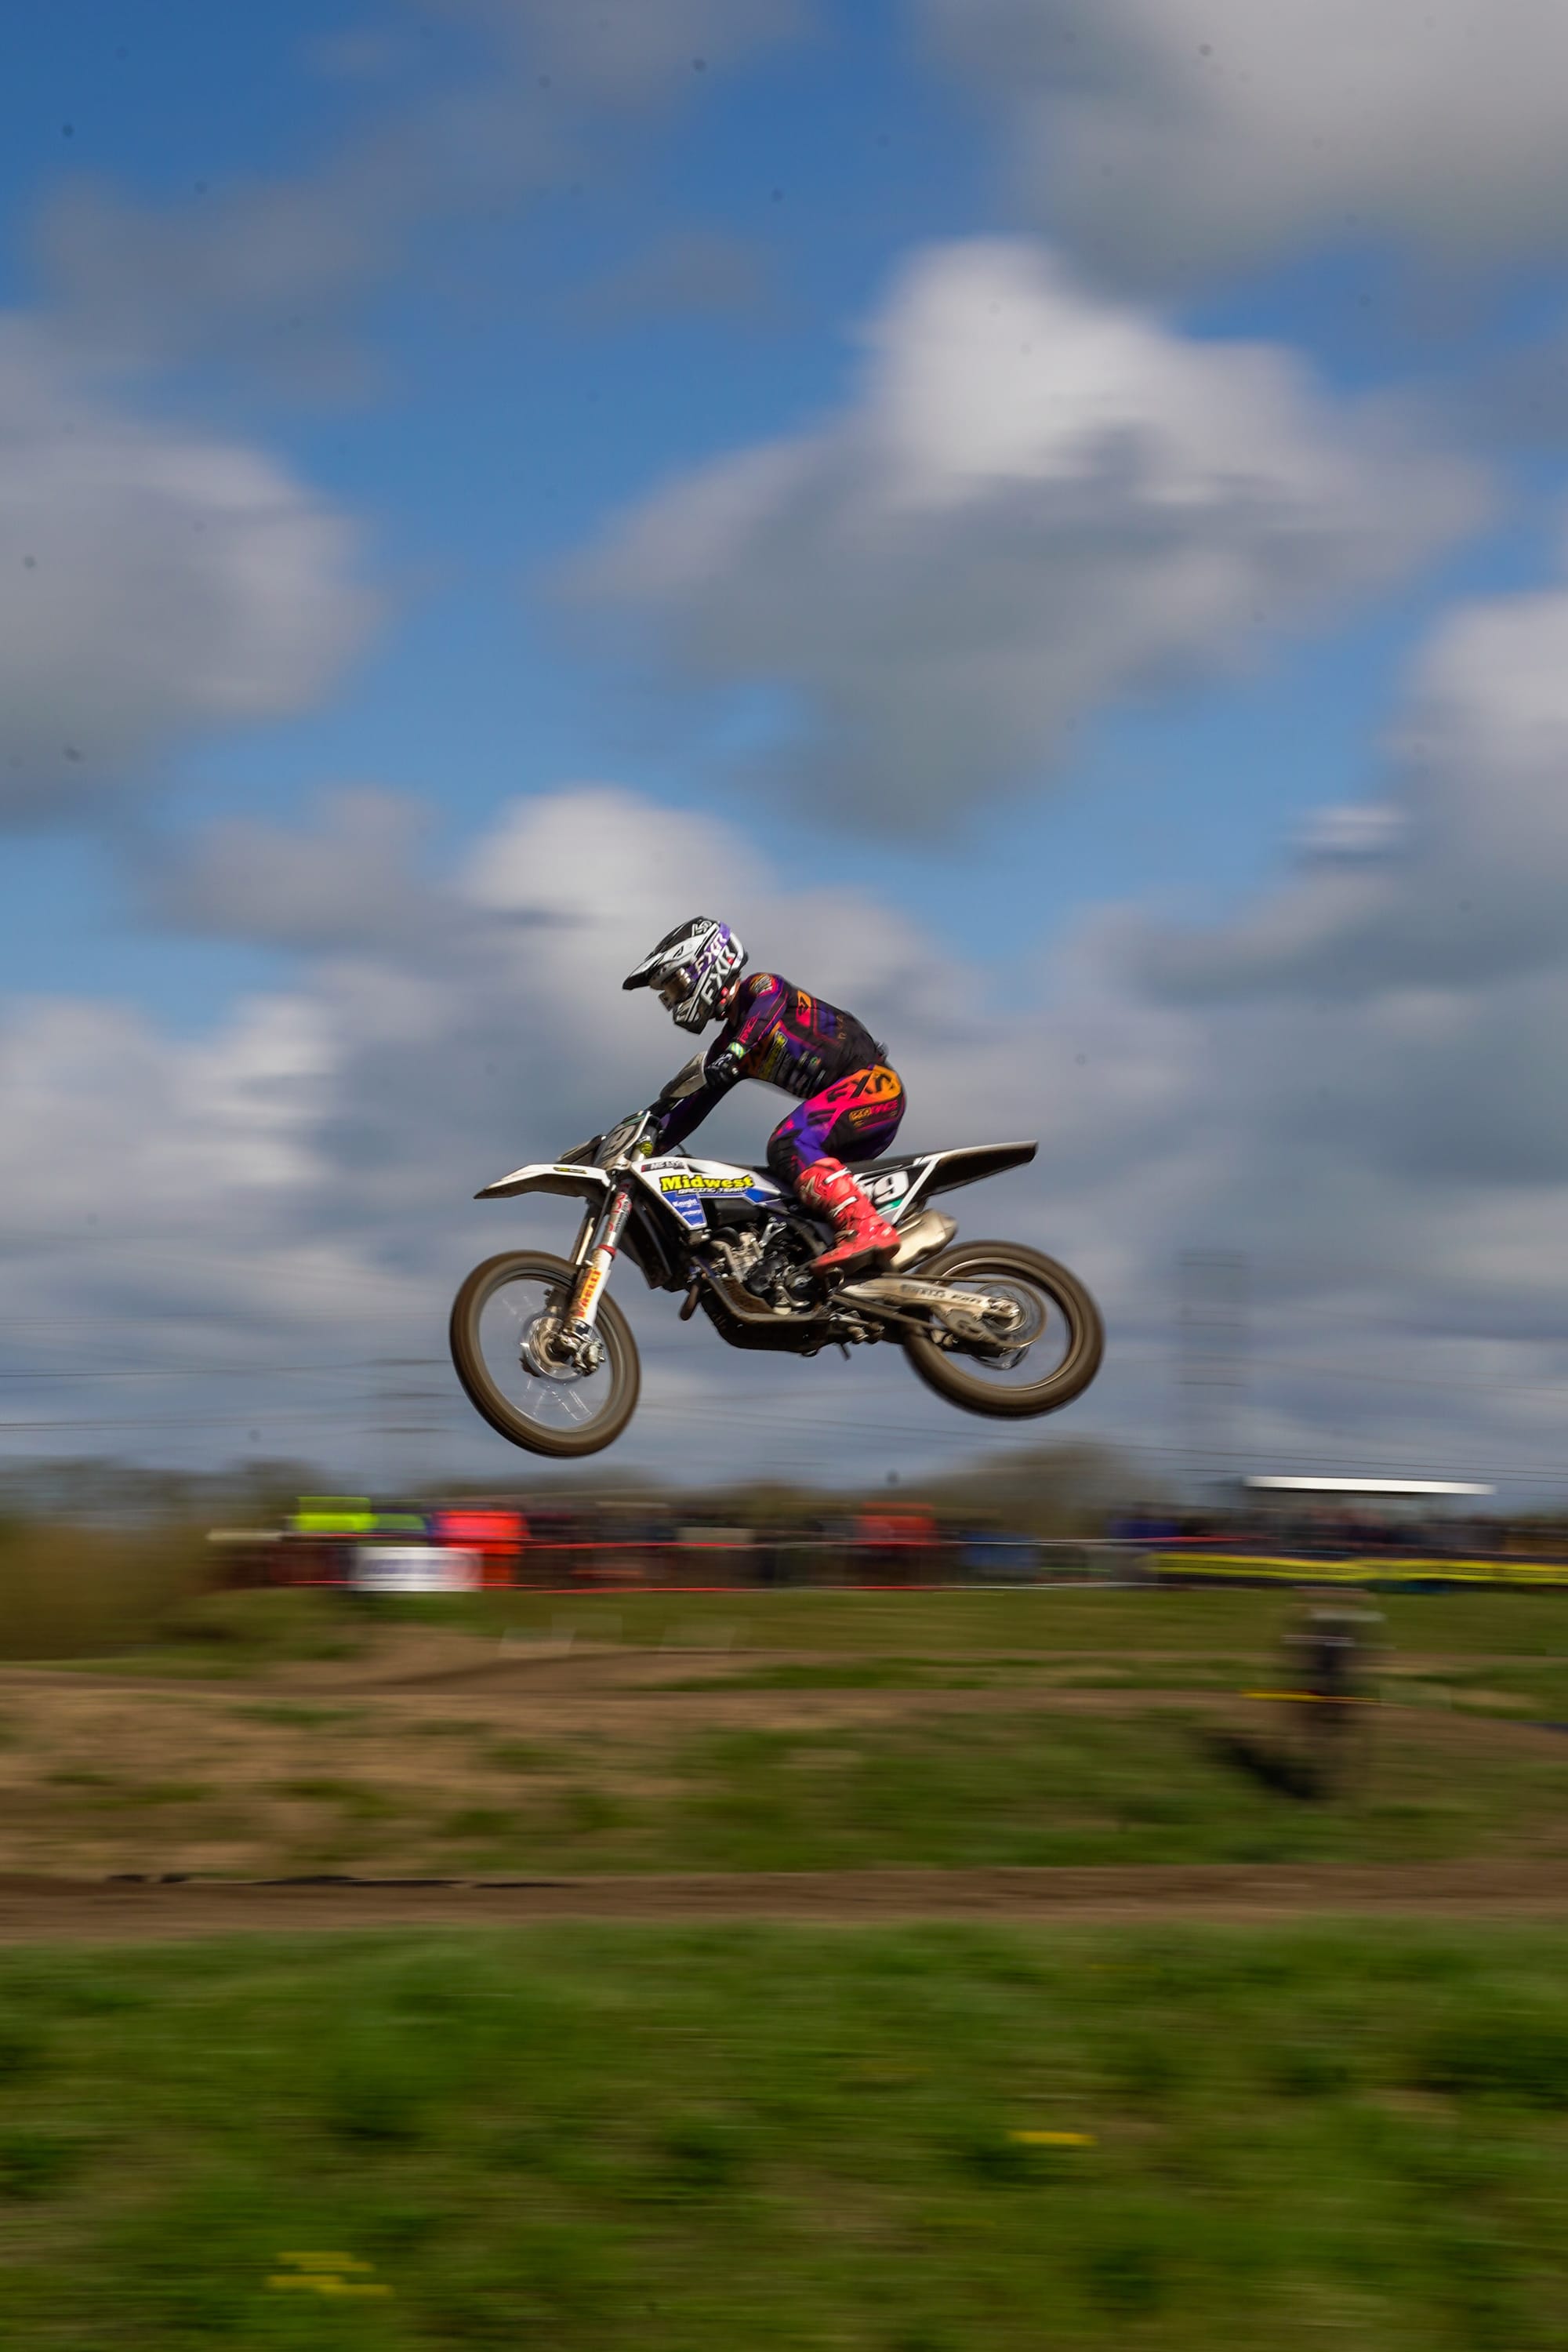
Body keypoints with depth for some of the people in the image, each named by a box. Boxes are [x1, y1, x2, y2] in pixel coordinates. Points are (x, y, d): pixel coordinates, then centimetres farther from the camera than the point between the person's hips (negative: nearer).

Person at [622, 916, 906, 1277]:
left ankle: (868, 1229, -43)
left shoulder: (760, 987, -1)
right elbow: (690, 1110, 21)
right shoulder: (727, 1044, 23)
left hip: (874, 1083, -9)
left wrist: (730, 1056, -43)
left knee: (788, 1144, -28)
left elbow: (764, 1012, -26)